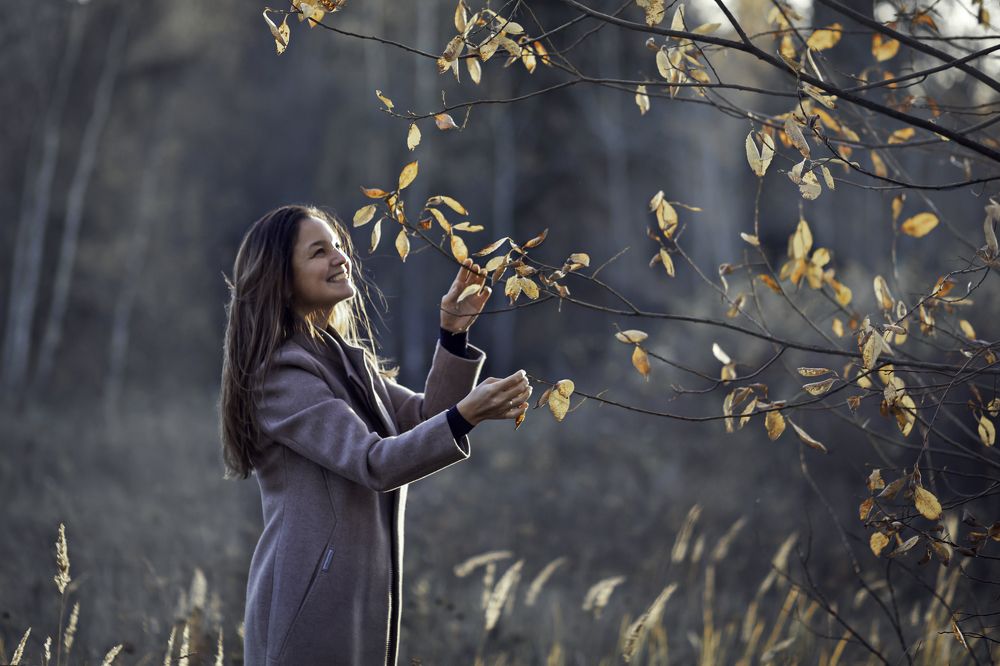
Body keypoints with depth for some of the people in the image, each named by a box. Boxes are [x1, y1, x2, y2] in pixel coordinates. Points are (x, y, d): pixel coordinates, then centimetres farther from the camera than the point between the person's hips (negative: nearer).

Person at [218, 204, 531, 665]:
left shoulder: (349, 360, 14)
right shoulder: (280, 374, -15)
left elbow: (424, 417, 11)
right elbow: (374, 464, -23)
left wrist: (454, 336, -1)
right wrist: (466, 416, -34)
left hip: (363, 590, 8)